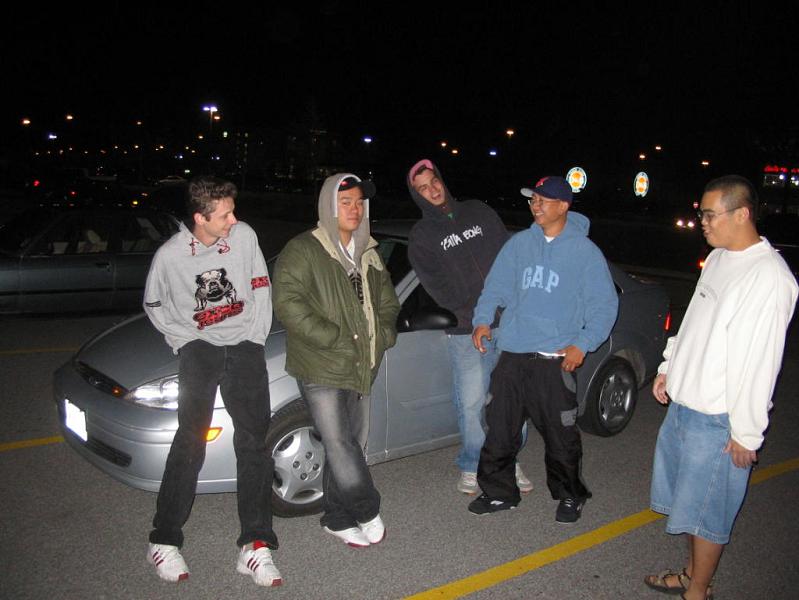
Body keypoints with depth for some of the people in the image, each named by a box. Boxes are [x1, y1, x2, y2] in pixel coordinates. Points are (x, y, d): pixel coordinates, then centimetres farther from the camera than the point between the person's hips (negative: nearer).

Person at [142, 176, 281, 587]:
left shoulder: (244, 235, -2)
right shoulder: (171, 254, -4)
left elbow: (262, 288, 6)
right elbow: (154, 304, 12)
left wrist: (256, 337, 0)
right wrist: (183, 339, 2)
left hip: (244, 346, 2)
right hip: (199, 348, -1)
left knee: (254, 441, -3)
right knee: (191, 440, -11)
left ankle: (255, 546, 2)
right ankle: (164, 540, 3)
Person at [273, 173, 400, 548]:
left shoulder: (369, 254, 14)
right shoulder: (303, 250, -9)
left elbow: (387, 302, 23)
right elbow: (288, 304, -19)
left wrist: (382, 336, 4)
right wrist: (337, 340, -21)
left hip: (360, 369, 7)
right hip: (320, 369, -7)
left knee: (352, 444, 12)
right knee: (340, 445, -7)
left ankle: (338, 518, 26)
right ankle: (367, 513, 11)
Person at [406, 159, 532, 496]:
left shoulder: (479, 212, 13)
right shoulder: (421, 236, 5)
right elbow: (436, 285, -5)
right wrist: (469, 316, -16)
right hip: (466, 331, -2)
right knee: (470, 402, -2)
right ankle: (471, 467, 20)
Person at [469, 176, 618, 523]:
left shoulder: (585, 251, -3)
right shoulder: (519, 243, 9)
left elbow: (604, 304, -2)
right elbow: (497, 285, 12)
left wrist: (583, 344, -12)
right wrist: (483, 319, -4)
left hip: (555, 361, -4)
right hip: (512, 356, 4)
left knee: (561, 435, 7)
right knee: (500, 429, 9)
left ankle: (570, 495, 29)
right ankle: (499, 492, 26)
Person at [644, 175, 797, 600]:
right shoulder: (718, 258, 7)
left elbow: (759, 362, -21)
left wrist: (747, 434, -18)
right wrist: (669, 368, 16)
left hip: (717, 419, -8)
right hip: (683, 403, 9)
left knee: (705, 508, 6)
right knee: (687, 498, 20)